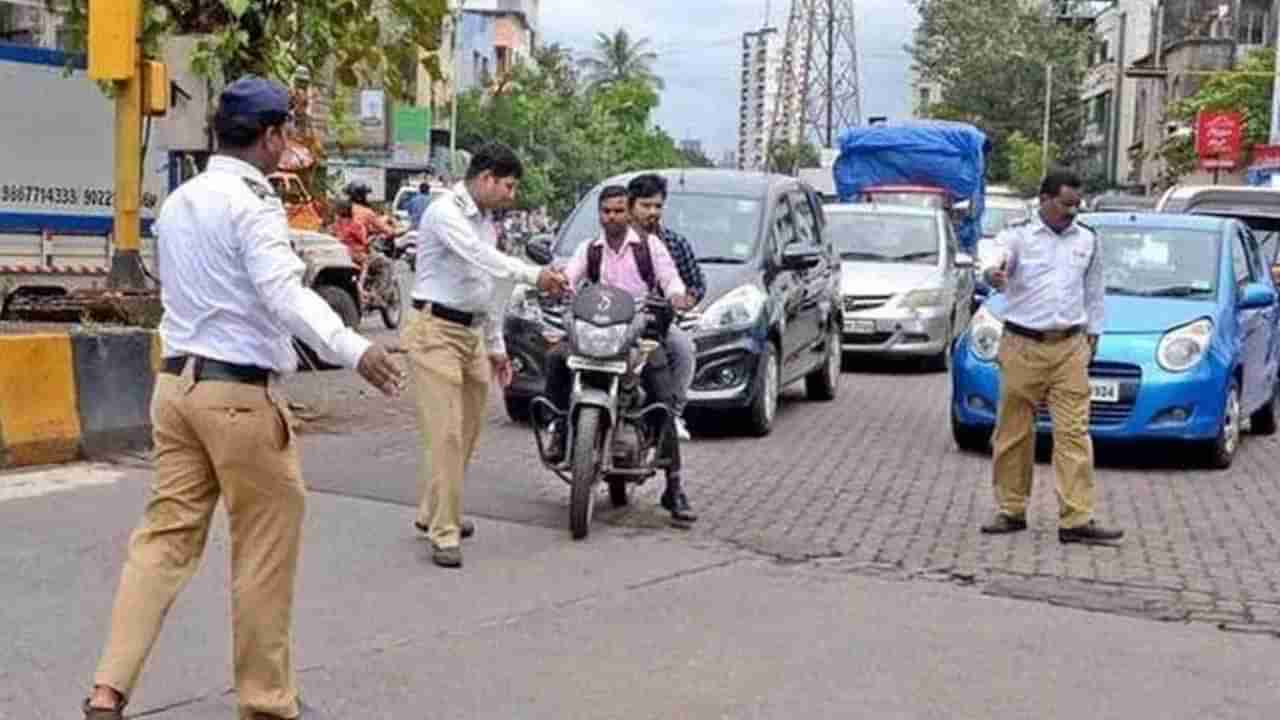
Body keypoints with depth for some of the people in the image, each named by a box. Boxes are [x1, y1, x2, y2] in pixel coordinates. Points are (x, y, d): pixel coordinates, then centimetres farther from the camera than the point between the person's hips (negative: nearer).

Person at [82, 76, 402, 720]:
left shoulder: (178, 202, 14)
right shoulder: (251, 202, -12)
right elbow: (285, 293, -26)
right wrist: (353, 350, -34)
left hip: (177, 382, 8)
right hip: (239, 392, -8)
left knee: (166, 535, 8)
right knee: (264, 550, 4)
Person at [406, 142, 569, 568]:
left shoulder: (486, 222, 17)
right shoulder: (445, 212, -11)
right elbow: (480, 258, -27)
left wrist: (496, 346, 22)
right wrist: (534, 275, -34)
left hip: (472, 333, 9)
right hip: (436, 330, -9)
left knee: (467, 432, 13)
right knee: (446, 433, -12)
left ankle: (432, 513, 28)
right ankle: (444, 533, -8)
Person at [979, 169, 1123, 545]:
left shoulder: (1087, 240, 12)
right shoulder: (1018, 235, -1)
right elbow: (999, 262, -21)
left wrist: (1093, 331, 19)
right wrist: (993, 274, -43)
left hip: (1070, 348, 2)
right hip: (1023, 348, -2)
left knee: (1074, 433, -5)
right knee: (1013, 432, 3)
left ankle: (1076, 519, -6)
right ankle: (1011, 511, 14)